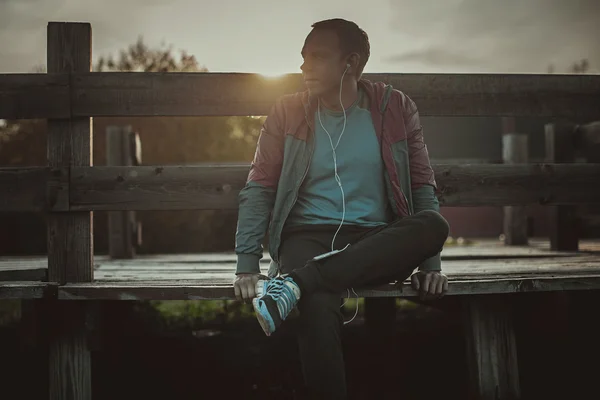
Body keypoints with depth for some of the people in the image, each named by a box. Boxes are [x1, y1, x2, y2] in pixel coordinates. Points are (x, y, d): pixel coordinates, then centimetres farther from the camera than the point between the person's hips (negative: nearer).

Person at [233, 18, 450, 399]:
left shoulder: (396, 108, 5)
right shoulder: (287, 111, 5)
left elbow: (422, 188, 7)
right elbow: (259, 189, 2)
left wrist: (430, 264, -4)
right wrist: (247, 265, -10)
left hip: (376, 245, 2)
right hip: (309, 238, -2)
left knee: (436, 224, -31)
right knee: (319, 305, -37)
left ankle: (294, 283, -33)